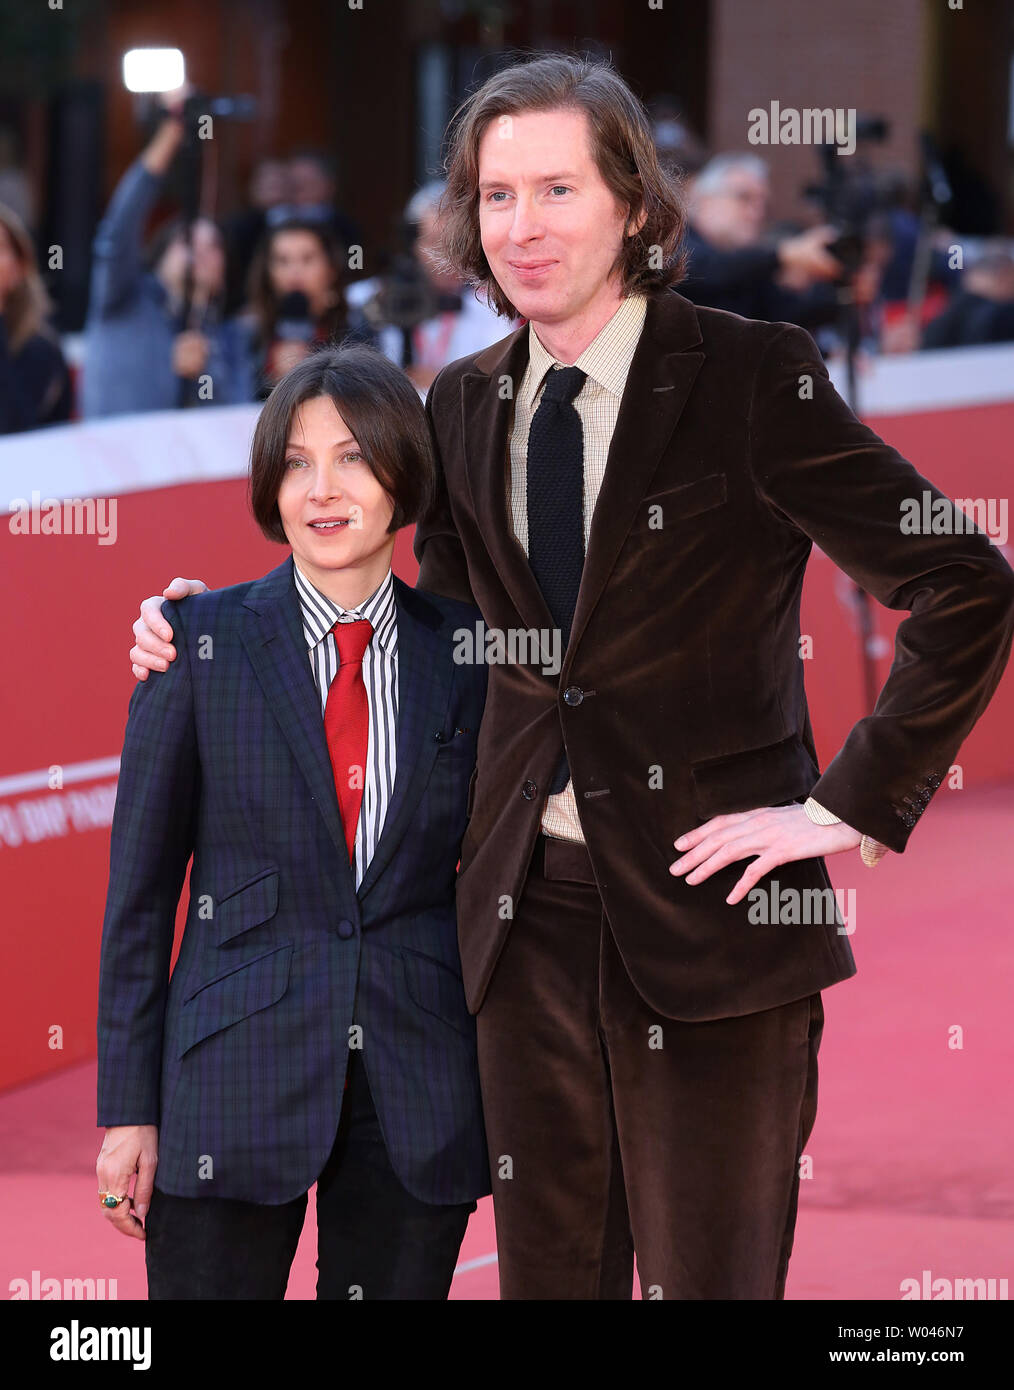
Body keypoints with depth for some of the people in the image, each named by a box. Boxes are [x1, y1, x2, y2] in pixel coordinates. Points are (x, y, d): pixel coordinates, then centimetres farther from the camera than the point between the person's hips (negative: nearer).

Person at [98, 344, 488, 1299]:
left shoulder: (466, 651, 5)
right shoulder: (203, 641, 0)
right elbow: (139, 886, 1)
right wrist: (128, 1109, -3)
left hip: (417, 1097, 2)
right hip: (237, 1077, -2)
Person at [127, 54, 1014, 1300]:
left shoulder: (751, 379, -7)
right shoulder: (465, 405, 10)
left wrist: (853, 807, -10)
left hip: (707, 906, -5)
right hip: (530, 906, 5)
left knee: (709, 1279, -1)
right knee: (547, 1275, 10)